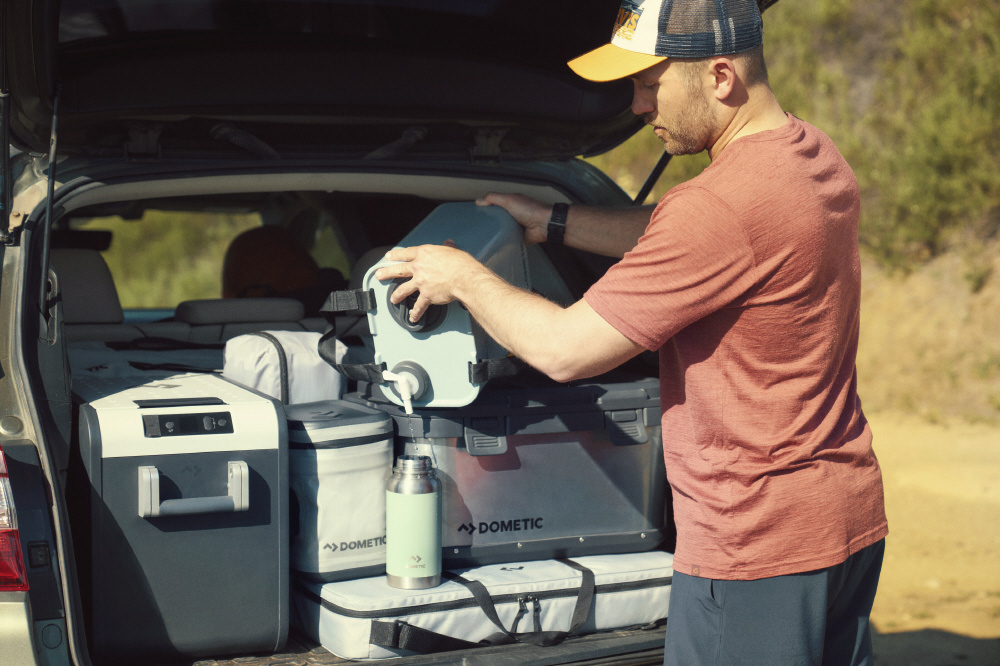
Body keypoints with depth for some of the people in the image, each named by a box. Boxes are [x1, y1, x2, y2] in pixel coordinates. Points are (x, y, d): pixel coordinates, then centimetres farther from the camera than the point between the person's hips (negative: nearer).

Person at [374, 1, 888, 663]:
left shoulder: (723, 205, -25)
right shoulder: (814, 155, 5)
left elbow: (563, 350, -18)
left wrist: (464, 277, -2)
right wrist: (553, 222, 22)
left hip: (758, 547, -9)